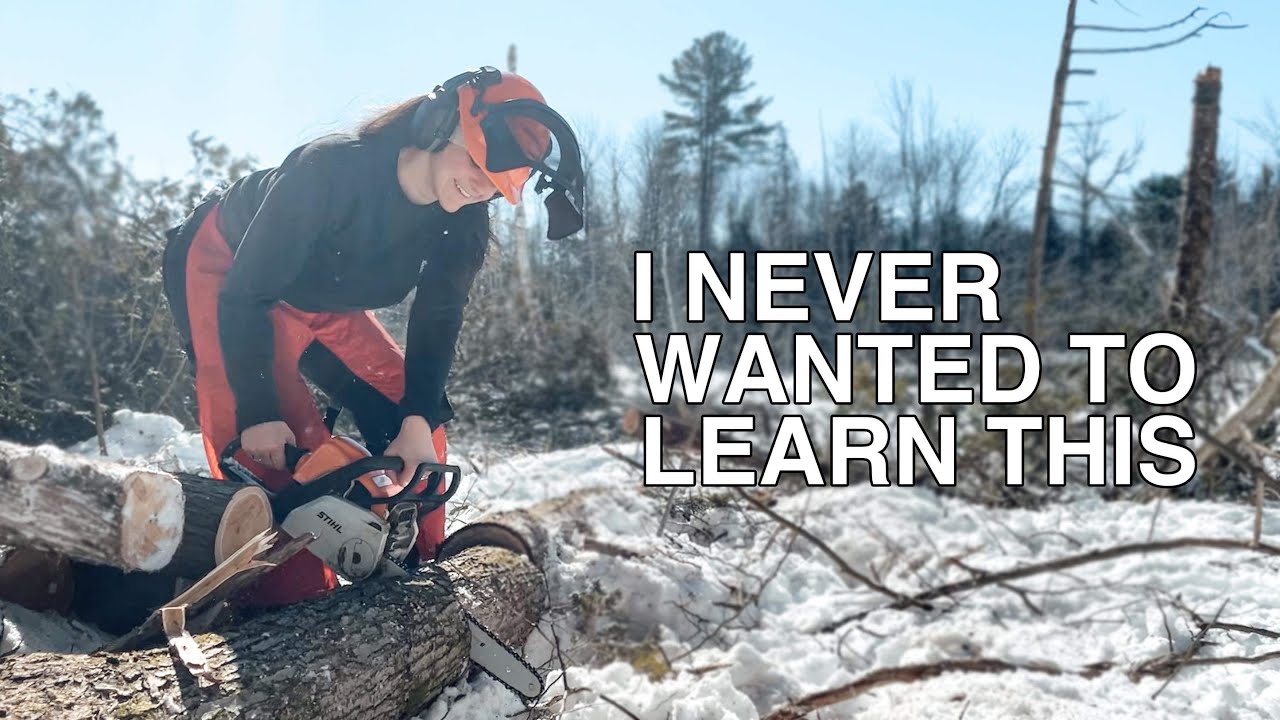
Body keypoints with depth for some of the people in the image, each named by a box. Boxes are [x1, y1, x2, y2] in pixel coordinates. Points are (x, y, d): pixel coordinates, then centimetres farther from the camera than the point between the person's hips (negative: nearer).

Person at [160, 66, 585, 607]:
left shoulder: (460, 222, -20)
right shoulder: (333, 168, -38)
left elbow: (436, 320, -12)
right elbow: (245, 294, -32)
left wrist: (419, 420, -24)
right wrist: (258, 414, -33)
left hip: (322, 299, 6)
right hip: (225, 273, -6)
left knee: (407, 415, -1)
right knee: (273, 448, -19)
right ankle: (295, 603, -10)